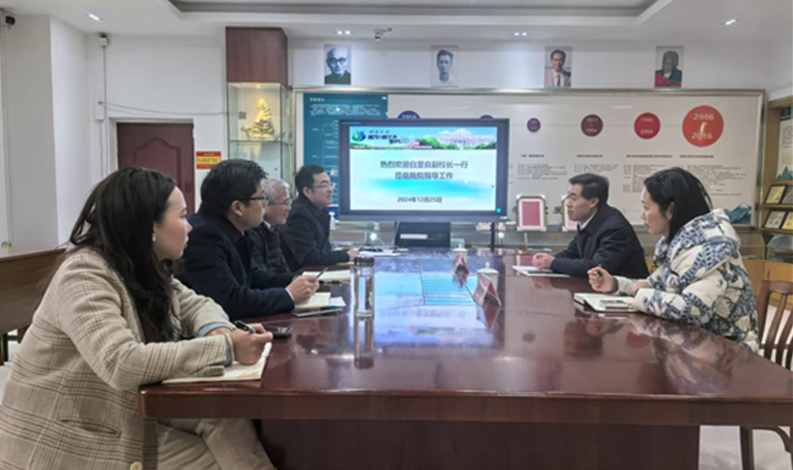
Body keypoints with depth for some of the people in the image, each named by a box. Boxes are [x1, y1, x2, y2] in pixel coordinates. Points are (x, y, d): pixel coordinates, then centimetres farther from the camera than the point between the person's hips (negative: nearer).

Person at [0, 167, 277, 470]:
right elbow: (122, 365, -35)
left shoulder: (146, 271, 4)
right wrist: (225, 348, -34)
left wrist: (216, 330, -14)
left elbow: (196, 305, 10)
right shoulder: (84, 275, -23)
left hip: (132, 431, 8)